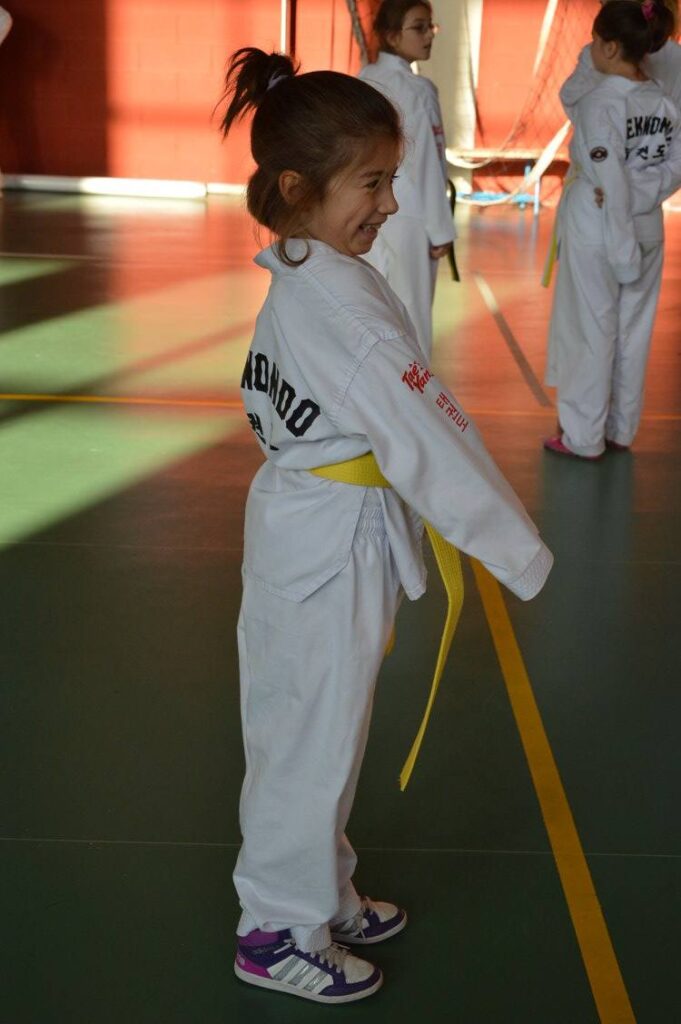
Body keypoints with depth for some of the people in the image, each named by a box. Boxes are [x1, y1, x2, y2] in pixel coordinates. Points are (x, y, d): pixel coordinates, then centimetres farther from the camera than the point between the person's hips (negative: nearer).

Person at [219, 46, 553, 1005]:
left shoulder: (296, 279, 4)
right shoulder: (342, 304, -26)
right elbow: (430, 439, -25)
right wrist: (524, 552, -16)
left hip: (303, 521, 9)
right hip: (336, 544, -9)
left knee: (309, 726, 22)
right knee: (315, 738, 7)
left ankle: (323, 894, 41)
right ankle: (281, 932, 26)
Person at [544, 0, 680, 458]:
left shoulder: (599, 102, -17)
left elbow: (609, 181, -19)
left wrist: (619, 245, -15)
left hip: (596, 226, -6)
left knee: (590, 330, 4)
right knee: (633, 329, 14)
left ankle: (583, 437, 14)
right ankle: (621, 430, 26)